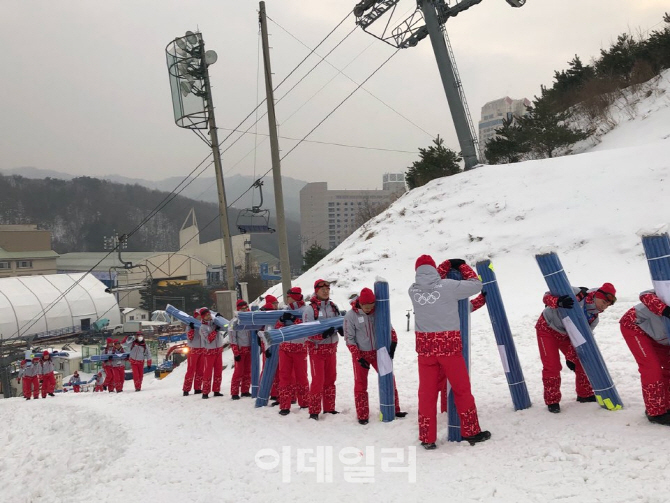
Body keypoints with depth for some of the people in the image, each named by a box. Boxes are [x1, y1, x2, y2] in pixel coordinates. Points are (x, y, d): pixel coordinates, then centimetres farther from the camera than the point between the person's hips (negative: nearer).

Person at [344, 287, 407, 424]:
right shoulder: (351, 315, -13)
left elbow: (389, 328, 4)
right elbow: (349, 338, -9)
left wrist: (393, 343, -12)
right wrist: (359, 357, -14)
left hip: (378, 352, 3)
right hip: (360, 354, -2)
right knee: (360, 384, 4)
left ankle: (394, 409, 24)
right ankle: (362, 415, 16)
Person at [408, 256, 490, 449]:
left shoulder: (413, 290, -1)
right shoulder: (449, 286, -10)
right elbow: (476, 285, 3)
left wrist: (447, 265, 21)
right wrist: (463, 266, 18)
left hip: (425, 346, 3)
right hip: (448, 344, -2)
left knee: (427, 393, 9)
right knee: (462, 389, 13)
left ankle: (427, 438, 14)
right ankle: (471, 432, 23)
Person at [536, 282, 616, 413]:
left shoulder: (594, 318, -7)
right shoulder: (577, 294, -27)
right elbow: (547, 296, -27)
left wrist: (572, 356, -12)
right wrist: (558, 301, -49)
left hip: (565, 334, 7)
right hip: (547, 328, -7)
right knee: (552, 366, -11)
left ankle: (585, 394, 22)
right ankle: (552, 401, 4)